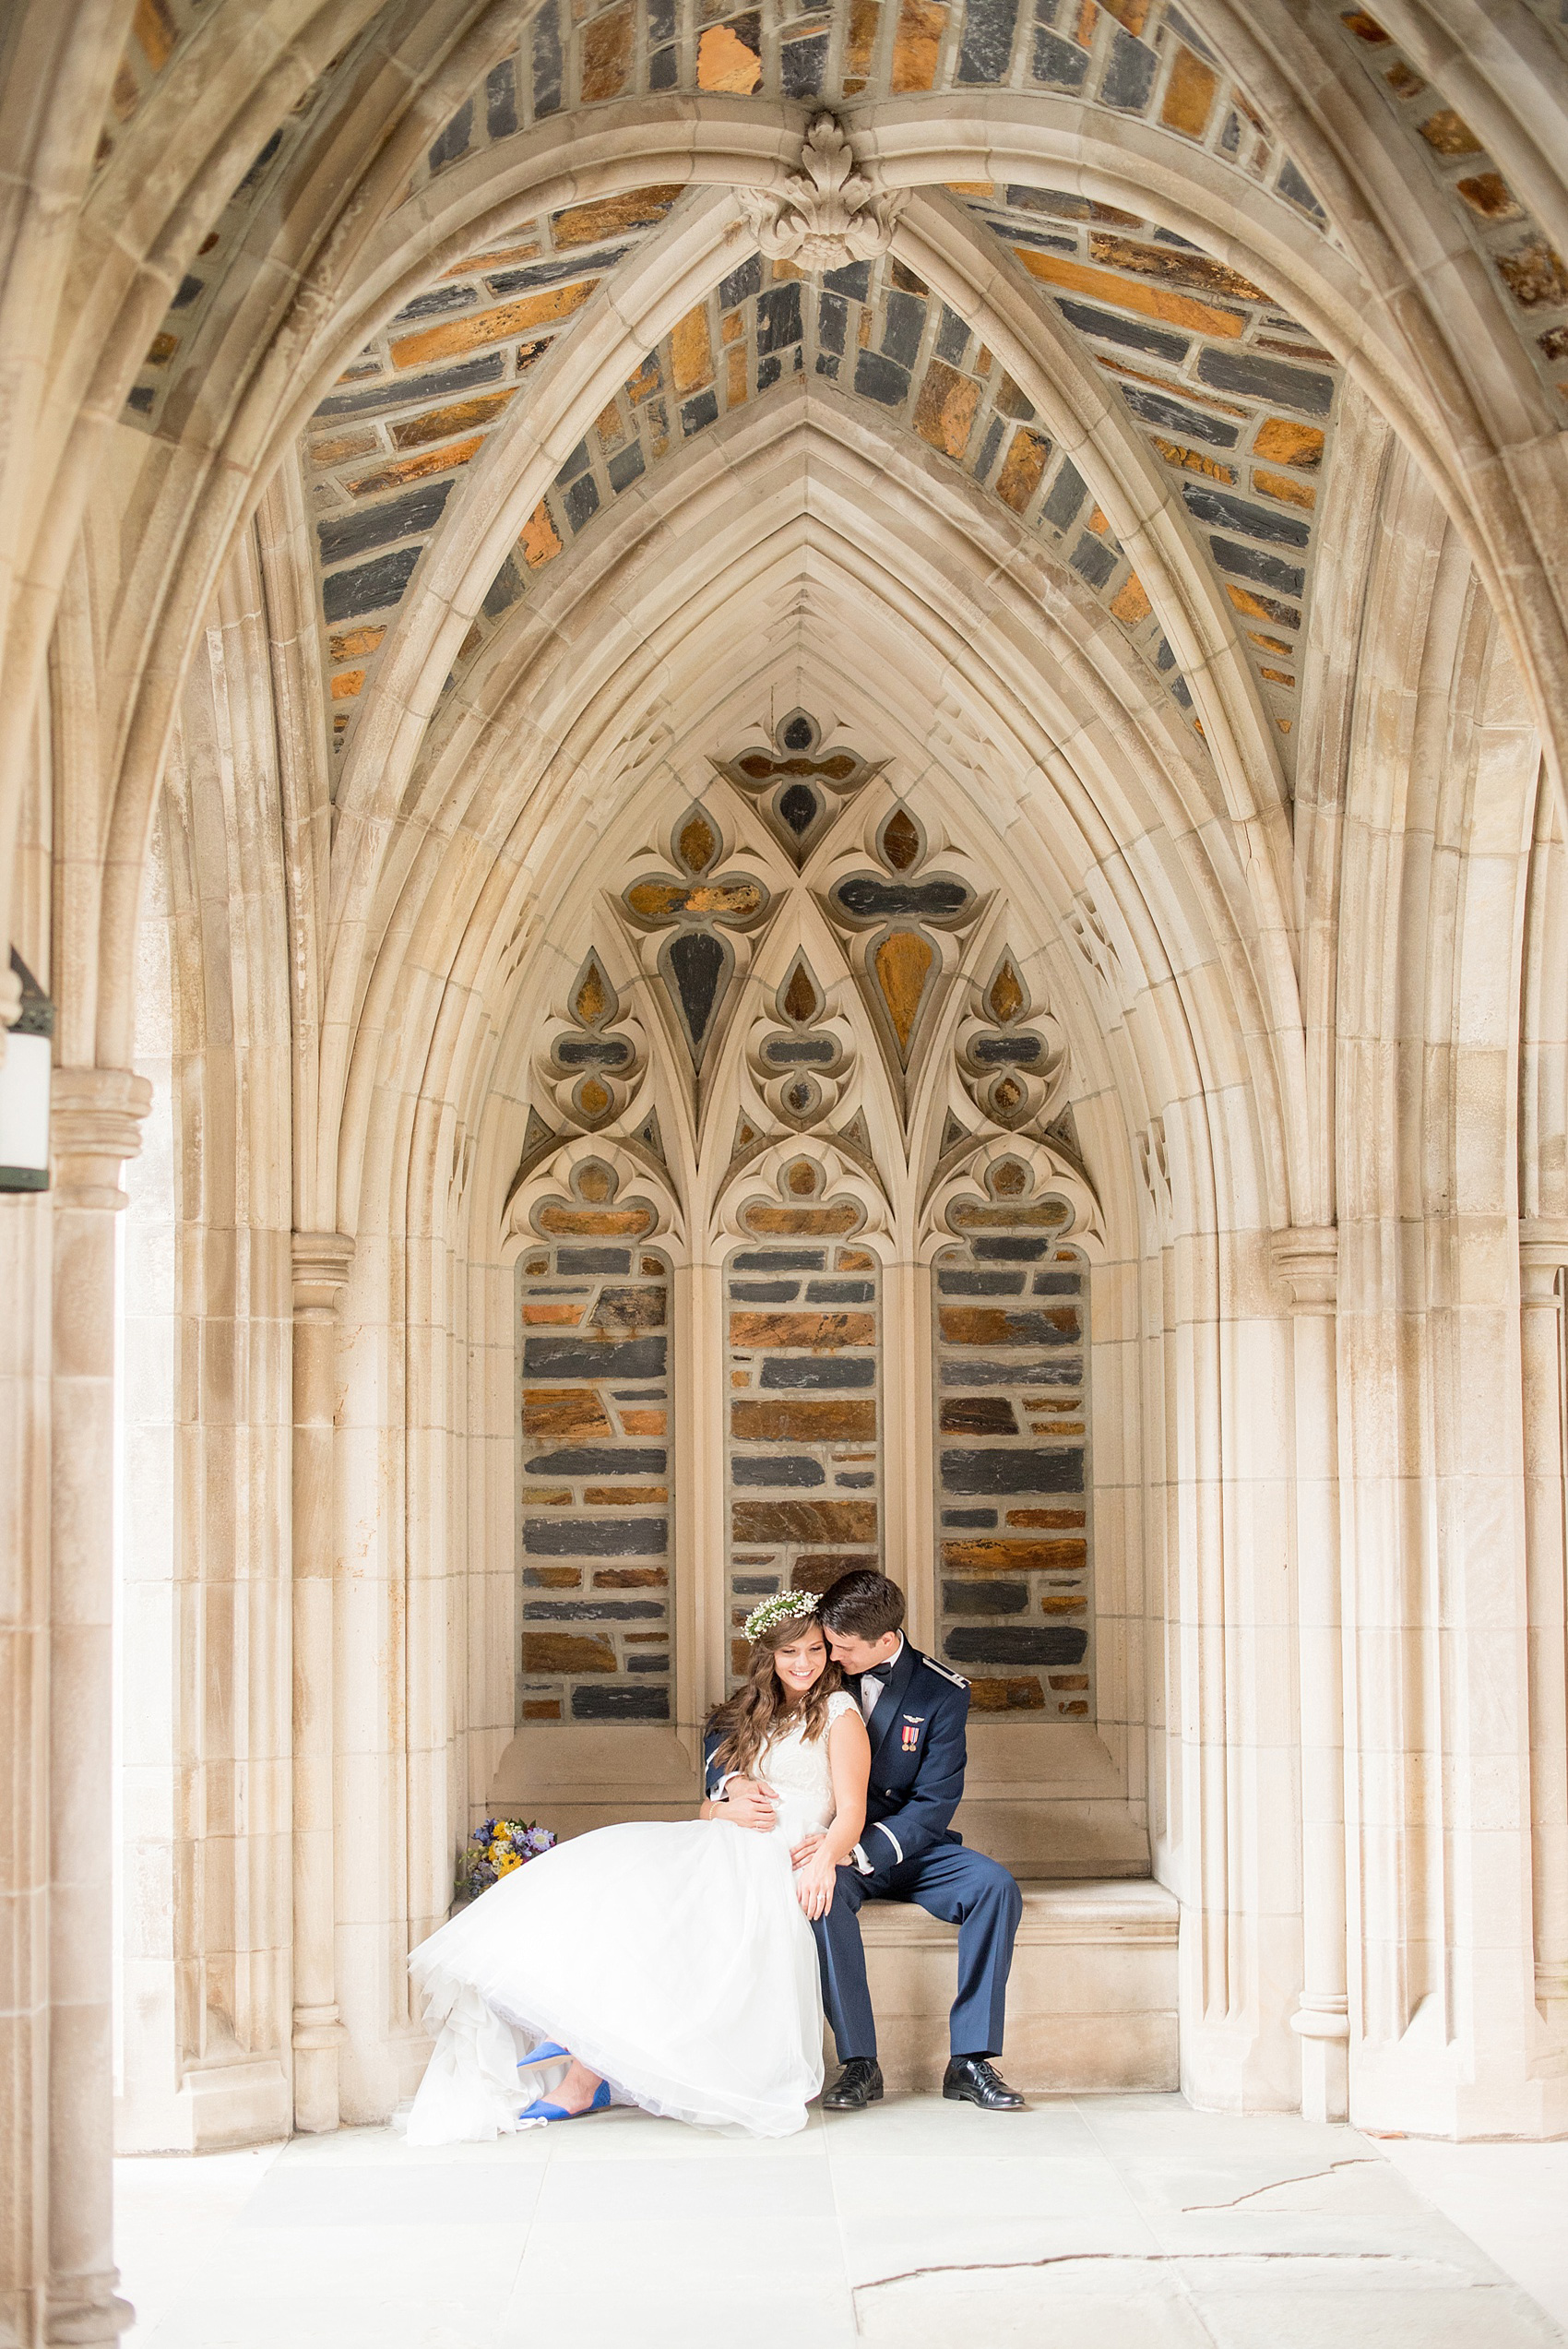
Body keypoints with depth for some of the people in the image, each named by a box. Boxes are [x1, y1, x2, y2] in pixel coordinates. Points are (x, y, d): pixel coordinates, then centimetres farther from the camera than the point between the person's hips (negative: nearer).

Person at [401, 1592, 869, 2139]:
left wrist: (825, 1859, -26)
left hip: (778, 1861, -7)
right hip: (721, 1848, 7)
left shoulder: (838, 1713, 5)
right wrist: (727, 1810, -4)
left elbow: (852, 1811, -5)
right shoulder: (751, 1715, 25)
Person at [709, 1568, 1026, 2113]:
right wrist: (735, 1784, -21)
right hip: (834, 1848, 0)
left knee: (996, 1887, -27)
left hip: (910, 1849, 0)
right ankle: (858, 2063, -30)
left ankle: (970, 2059, -22)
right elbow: (723, 1745, 4)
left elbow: (933, 1806, -13)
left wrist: (854, 1846, -28)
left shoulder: (942, 1694, -7)